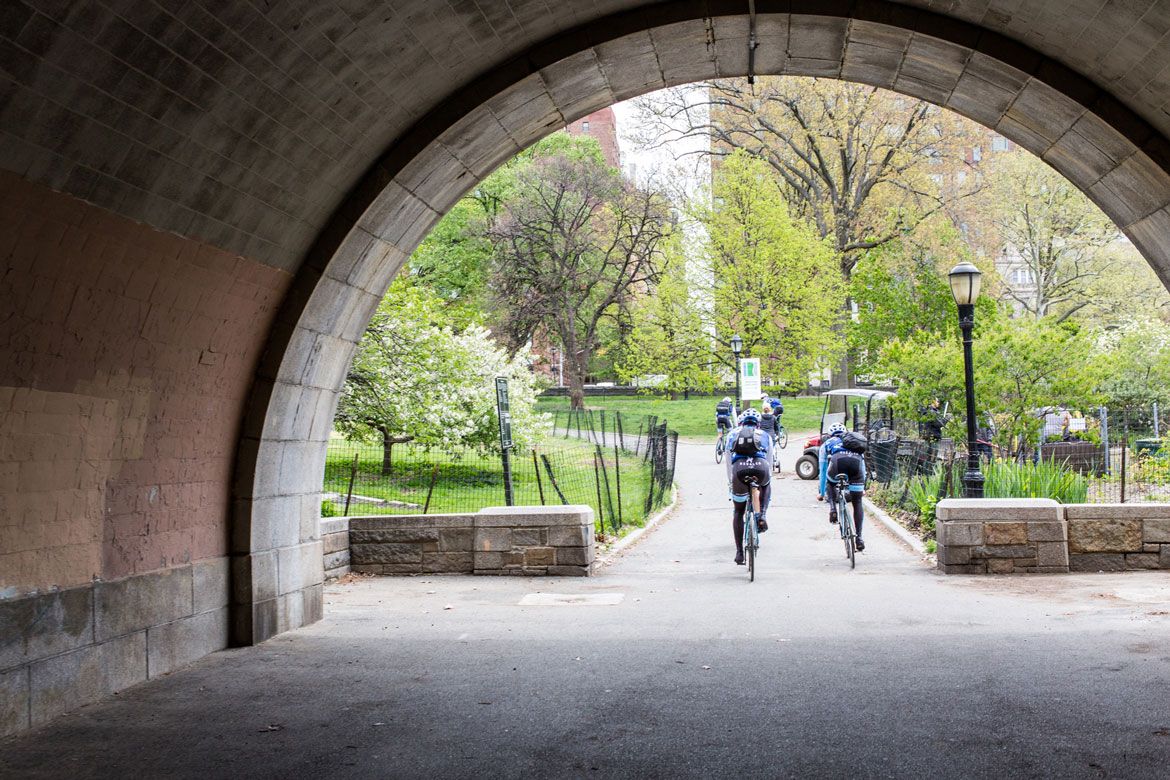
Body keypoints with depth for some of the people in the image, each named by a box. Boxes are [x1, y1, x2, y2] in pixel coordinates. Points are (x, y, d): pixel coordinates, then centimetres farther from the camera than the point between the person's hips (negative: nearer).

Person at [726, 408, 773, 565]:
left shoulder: (732, 435, 32)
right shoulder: (765, 436, 31)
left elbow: (728, 462, 31)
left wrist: (730, 482, 39)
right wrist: (768, 480, 45)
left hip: (739, 468, 0)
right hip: (760, 468, 0)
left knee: (738, 512, 19)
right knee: (766, 486, 39)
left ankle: (739, 552, 13)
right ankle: (762, 516, 14)